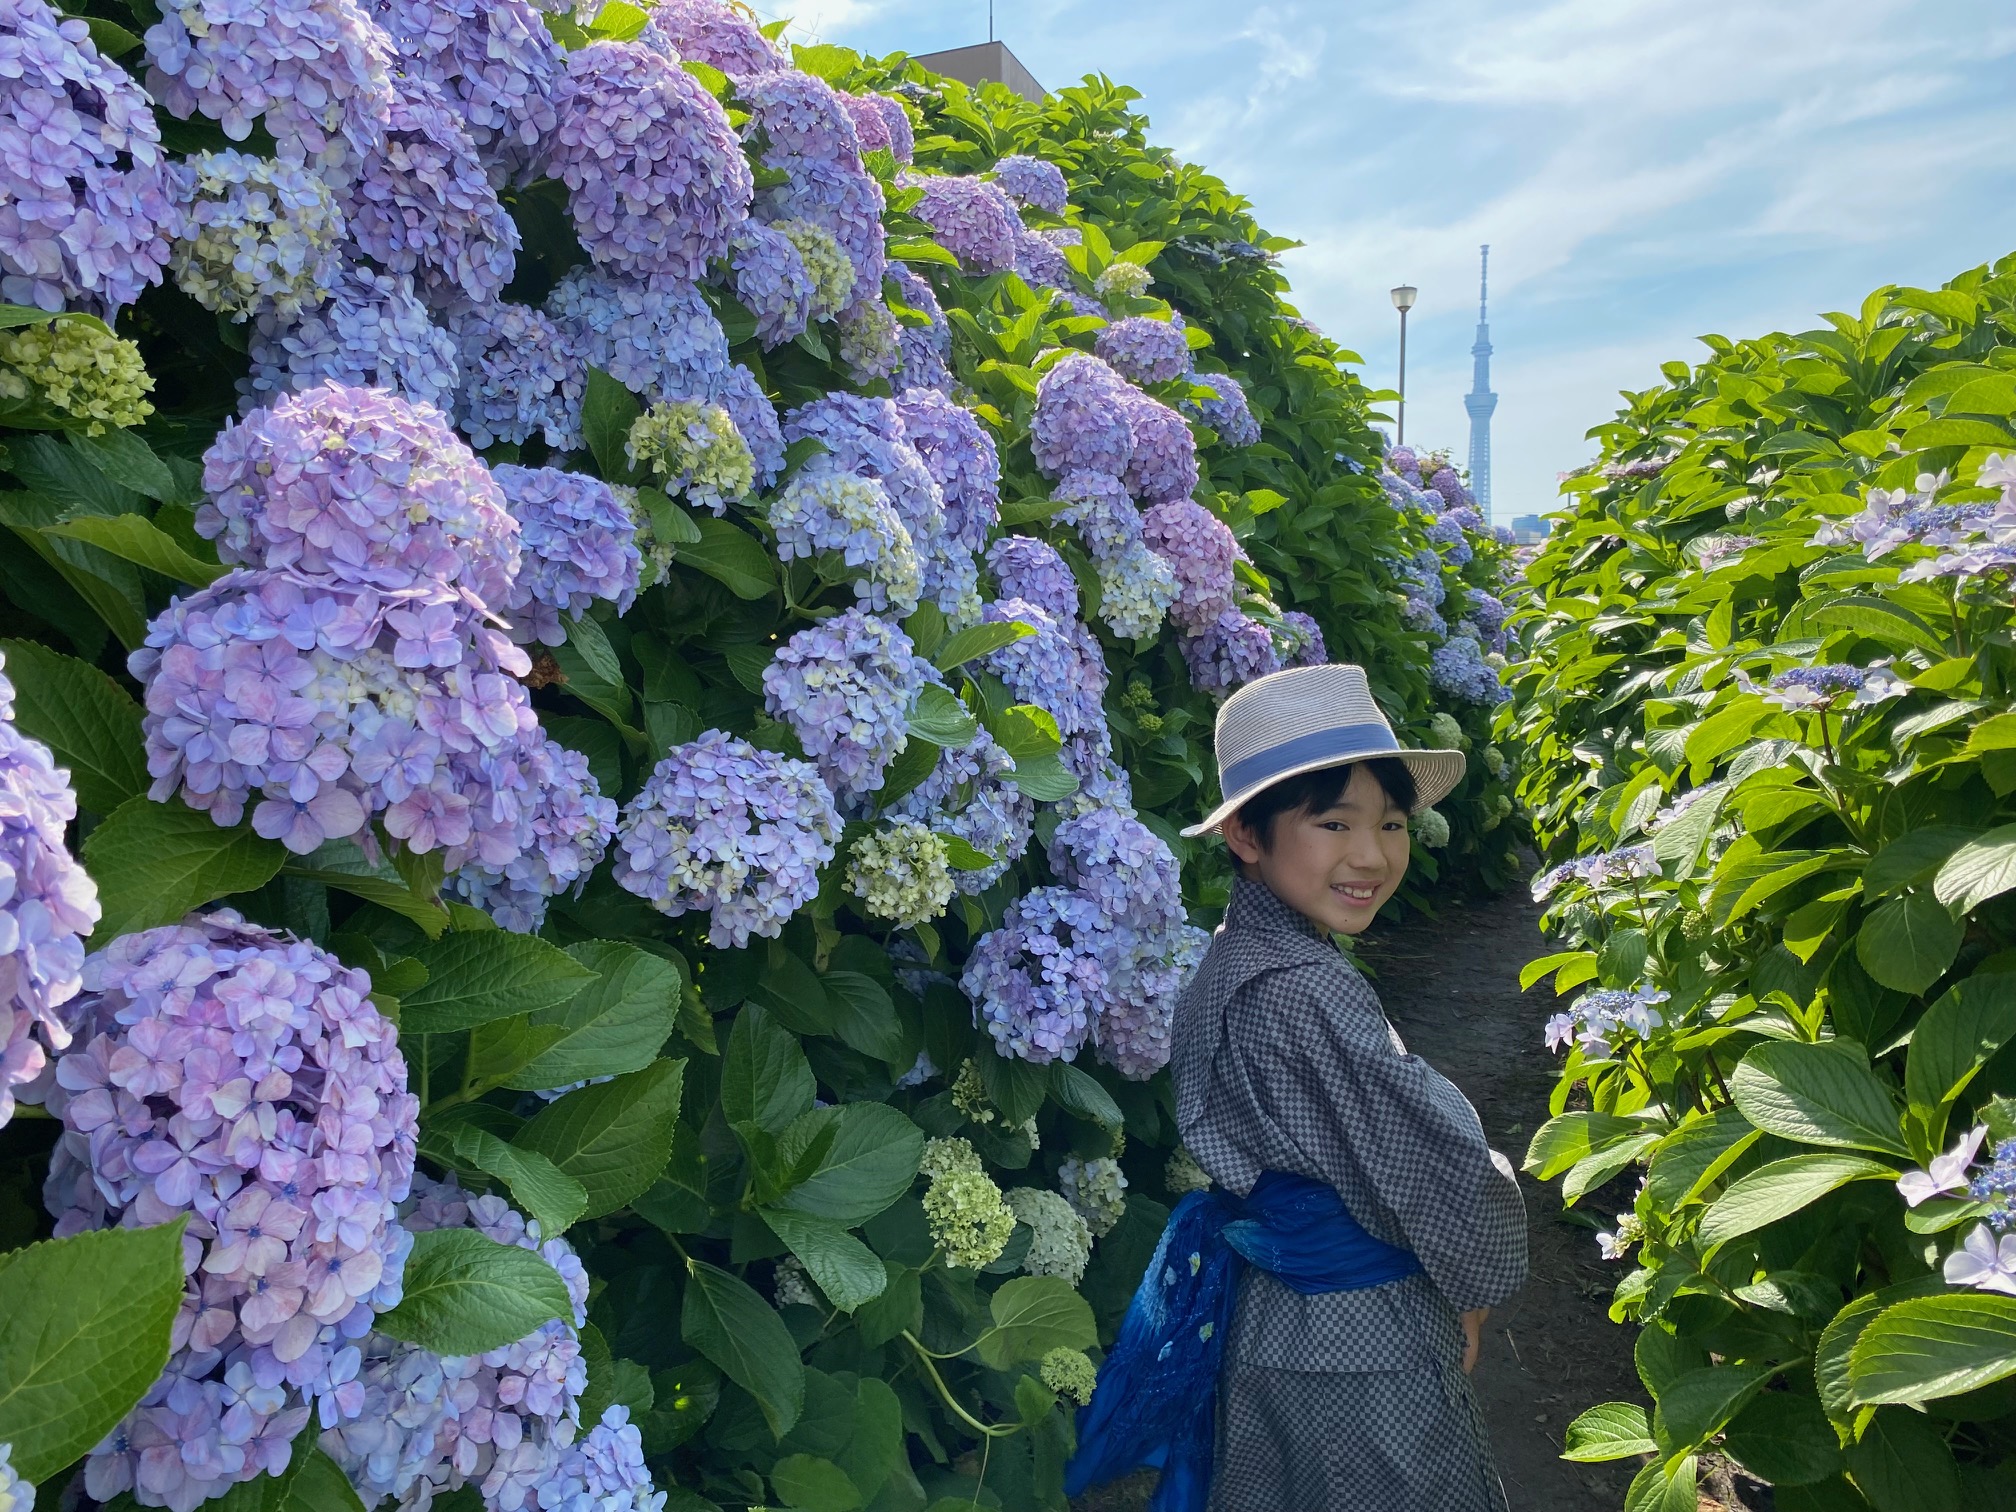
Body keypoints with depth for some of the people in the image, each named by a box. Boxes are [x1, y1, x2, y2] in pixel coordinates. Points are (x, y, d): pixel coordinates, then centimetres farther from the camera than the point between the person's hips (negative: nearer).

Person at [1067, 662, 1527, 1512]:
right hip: (1357, 1355, -9)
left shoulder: (1231, 961, 1)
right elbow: (1441, 1175, -23)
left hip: (1264, 1315, 9)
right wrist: (1476, 1285, -2)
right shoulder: (1309, 995, -29)